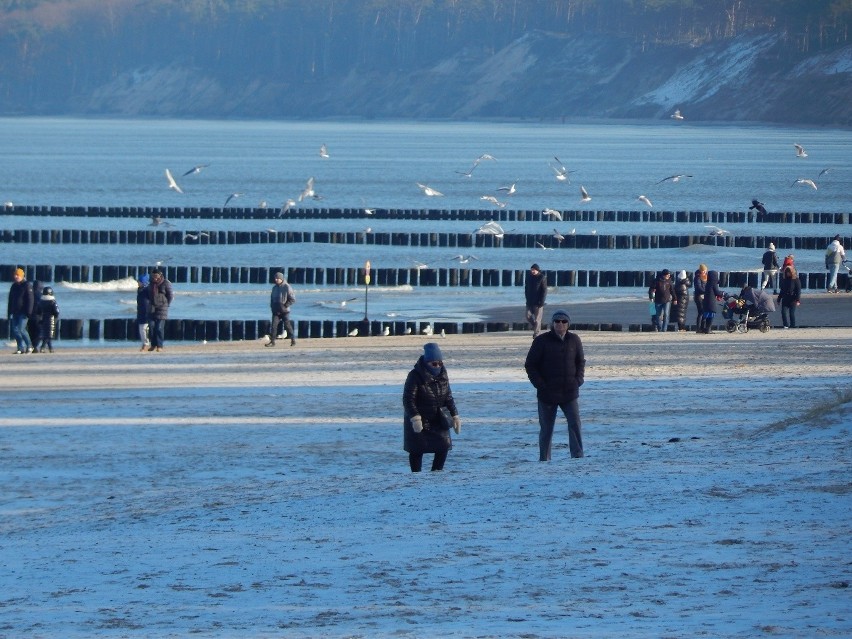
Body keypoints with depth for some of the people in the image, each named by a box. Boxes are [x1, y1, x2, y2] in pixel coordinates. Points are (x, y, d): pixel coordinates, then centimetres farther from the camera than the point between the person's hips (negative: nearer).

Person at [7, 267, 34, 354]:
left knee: (21, 329, -14)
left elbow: (30, 300, -11)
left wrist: (28, 312, -17)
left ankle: (29, 346, 2)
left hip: (23, 313, -7)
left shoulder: (26, 286, -7)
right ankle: (21, 347, 10)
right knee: (15, 330, 2)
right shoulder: (14, 286, 15)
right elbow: (10, 300, 19)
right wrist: (9, 312, 16)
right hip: (15, 312, 7)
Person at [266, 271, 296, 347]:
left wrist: (285, 306, -14)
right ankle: (272, 341, -2)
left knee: (287, 325, -1)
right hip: (276, 311, 5)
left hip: (284, 311, -5)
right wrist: (272, 306, 7)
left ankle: (293, 340, 10)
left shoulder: (287, 287, -8)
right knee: (274, 325, -3)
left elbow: (292, 299, -10)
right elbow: (272, 298, 23)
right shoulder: (274, 288, 11)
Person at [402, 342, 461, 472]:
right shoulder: (415, 376, -17)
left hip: (437, 419, 5)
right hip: (418, 419, -5)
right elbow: (408, 399, -21)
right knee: (417, 449, -2)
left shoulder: (442, 375, 2)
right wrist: (415, 418, -31)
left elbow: (448, 398, 10)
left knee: (444, 446, 1)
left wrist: (454, 415, 2)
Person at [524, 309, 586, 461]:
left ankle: (578, 456, -11)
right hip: (547, 394, -2)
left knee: (575, 424, -11)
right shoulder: (542, 341, -4)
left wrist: (578, 380, 2)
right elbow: (530, 365, -1)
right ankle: (544, 459, 14)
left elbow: (581, 362, 17)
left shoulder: (574, 340, 5)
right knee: (546, 428, 5)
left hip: (570, 392, 2)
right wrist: (540, 384, -9)